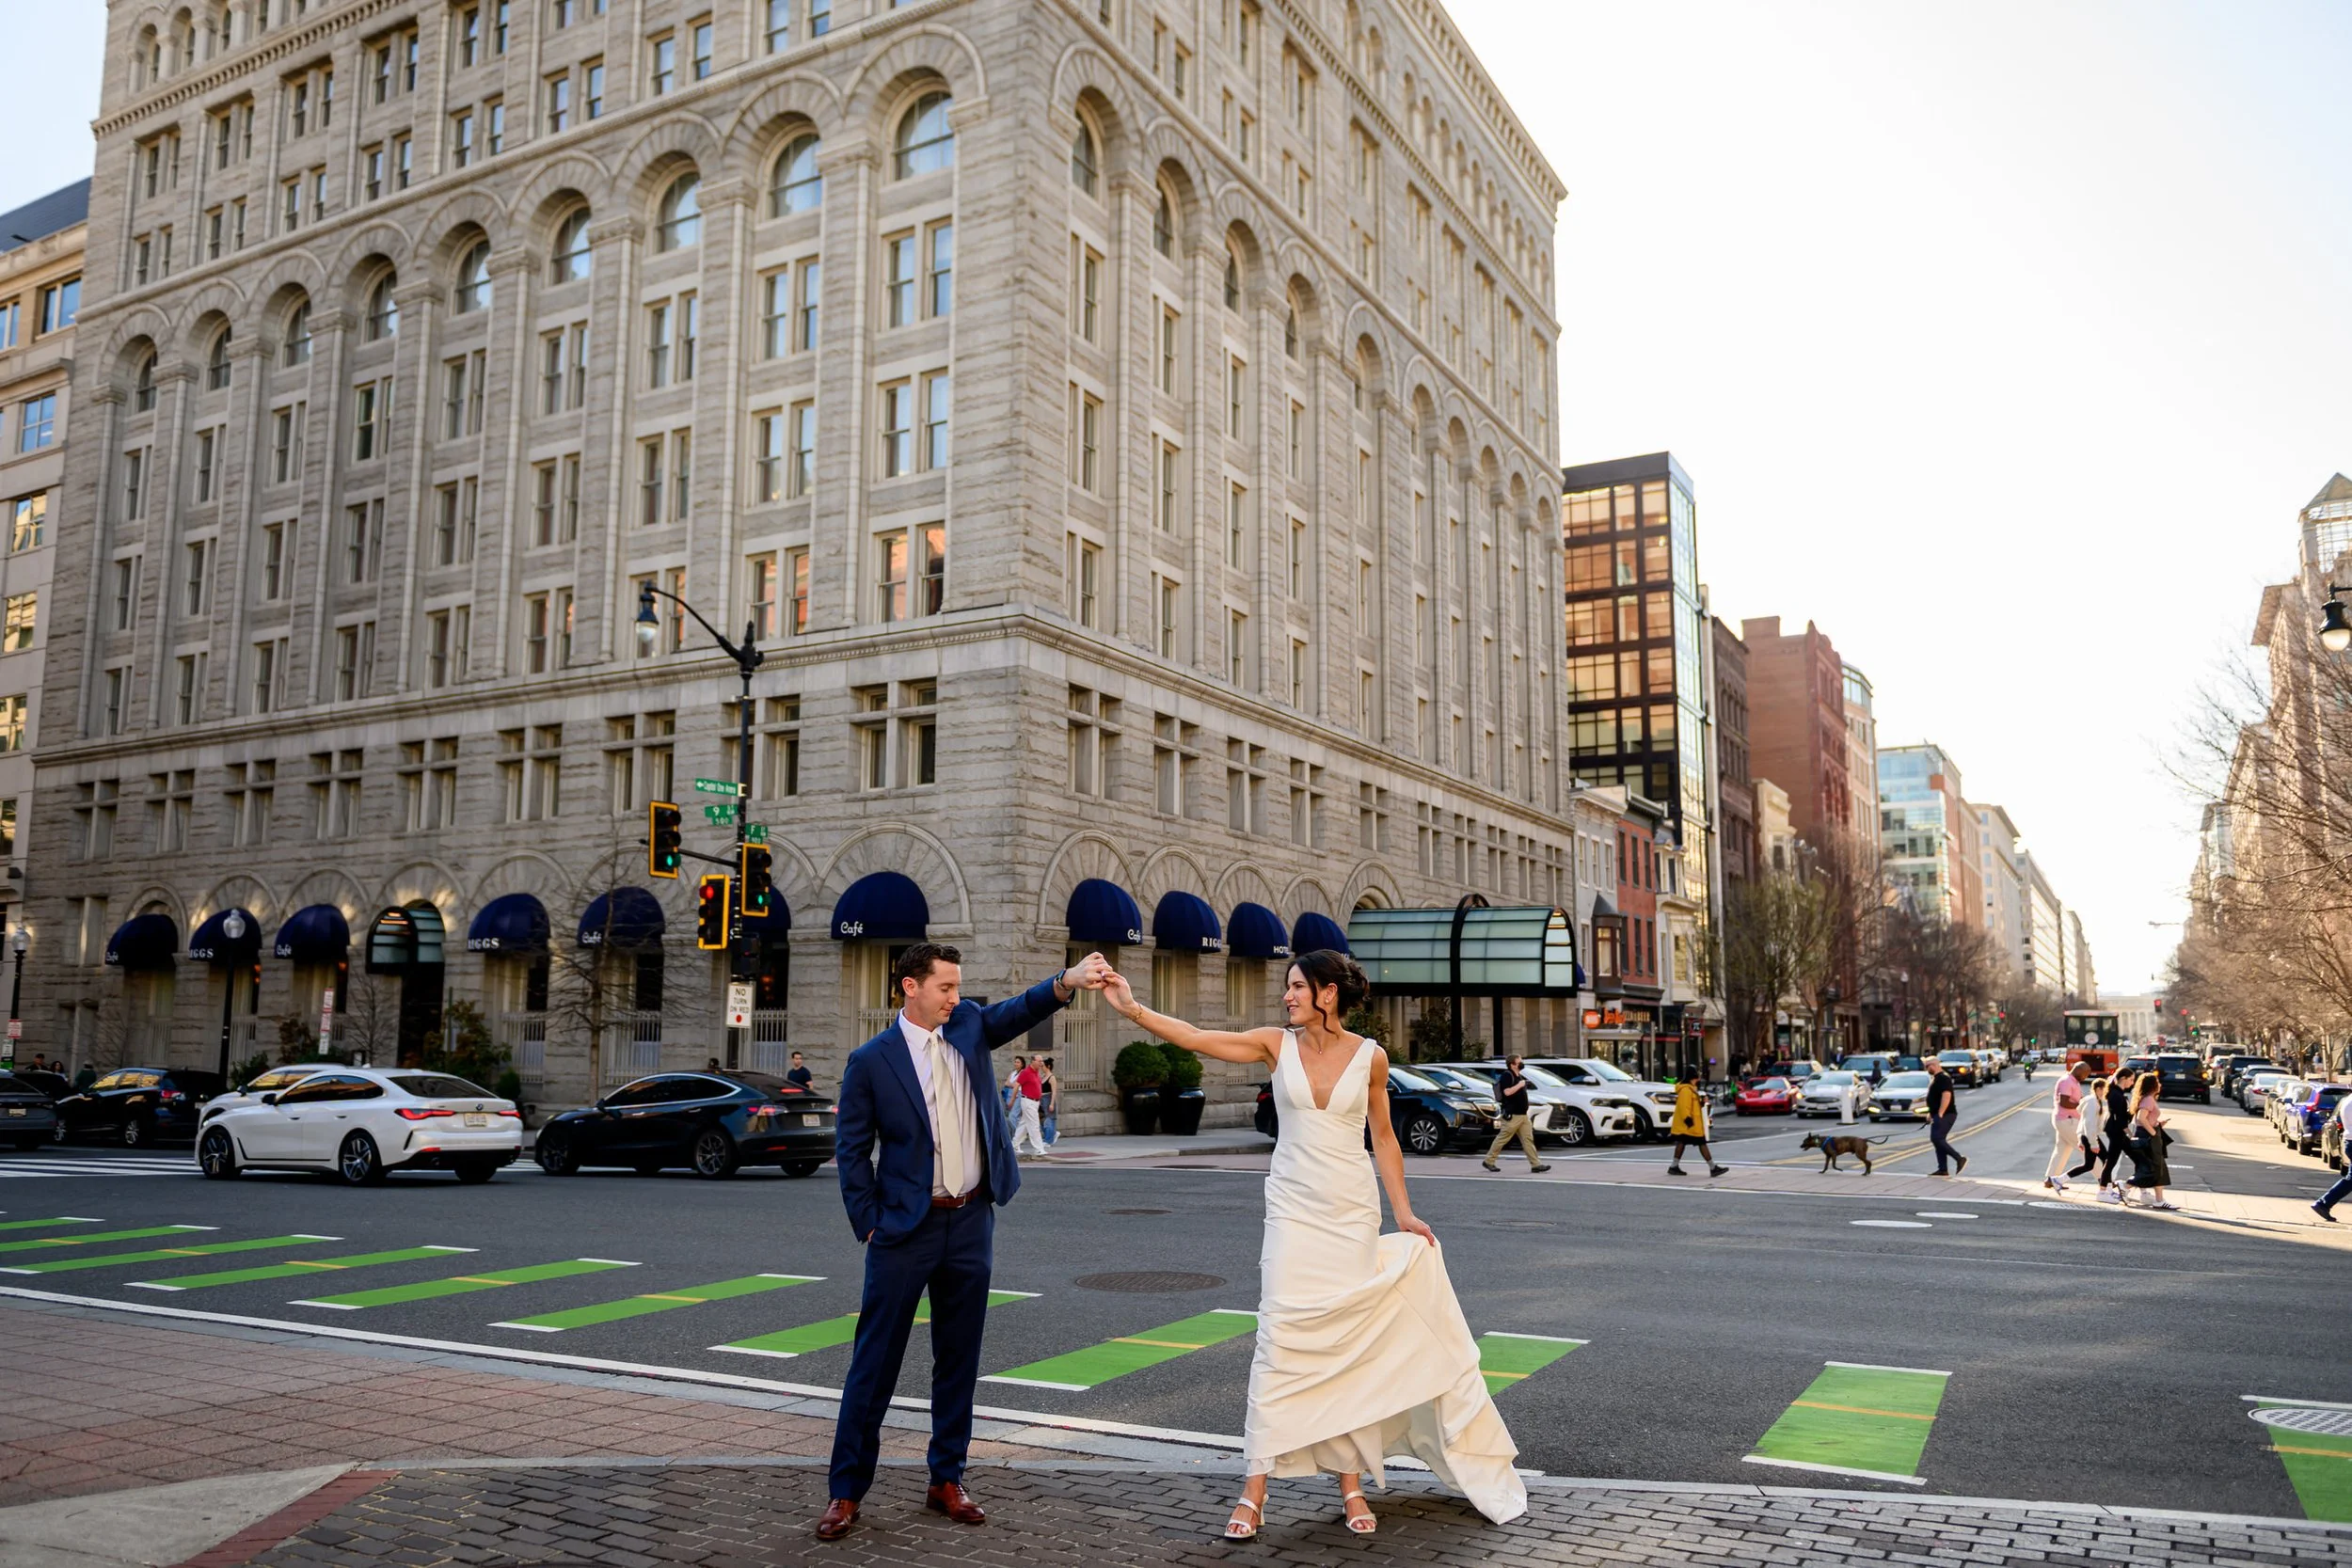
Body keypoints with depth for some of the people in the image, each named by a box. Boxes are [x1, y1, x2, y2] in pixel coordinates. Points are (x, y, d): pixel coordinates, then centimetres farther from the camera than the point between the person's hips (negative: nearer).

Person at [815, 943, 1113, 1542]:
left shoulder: (968, 1026, 4)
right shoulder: (870, 1061, -7)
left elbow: (1021, 1011, -12)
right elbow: (851, 1151, -3)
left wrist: (1069, 981, -30)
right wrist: (870, 1224, -6)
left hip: (972, 1222, 4)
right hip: (906, 1229, -4)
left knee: (959, 1358, 11)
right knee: (876, 1360, 3)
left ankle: (947, 1480, 24)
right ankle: (847, 1489, 15)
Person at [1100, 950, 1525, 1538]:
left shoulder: (1370, 1056, -1)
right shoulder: (1277, 1045, -2)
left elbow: (1383, 1139, 8)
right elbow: (1193, 1036, -10)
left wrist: (1403, 1213, 5)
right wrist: (1133, 1010, -22)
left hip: (1353, 1213, 0)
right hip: (1293, 1209, 0)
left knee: (1351, 1345, 6)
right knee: (1279, 1341, -6)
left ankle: (1351, 1482, 18)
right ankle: (1254, 1493, -1)